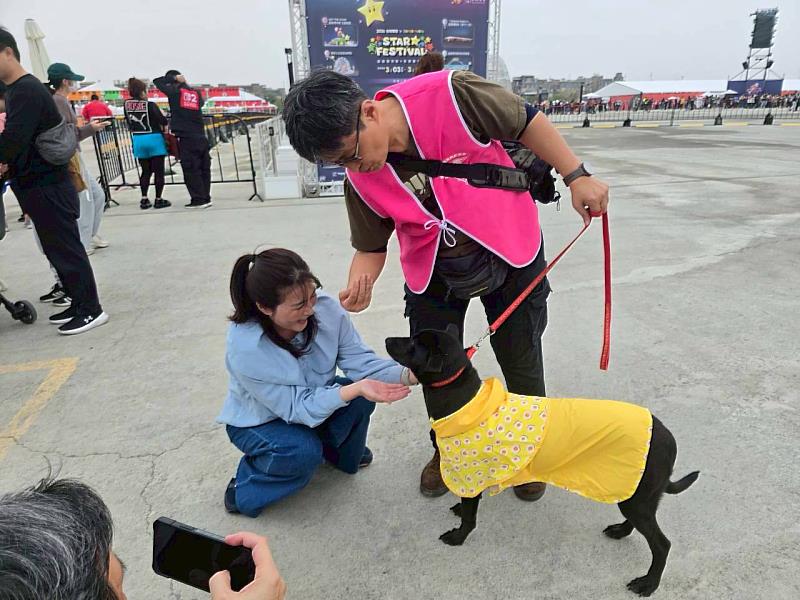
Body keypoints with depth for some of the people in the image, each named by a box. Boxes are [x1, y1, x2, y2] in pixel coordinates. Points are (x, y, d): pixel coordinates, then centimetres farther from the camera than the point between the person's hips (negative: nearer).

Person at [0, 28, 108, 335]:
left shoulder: (26, 90, -15)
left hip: (48, 188, -9)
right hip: (39, 185, 9)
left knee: (65, 249, -4)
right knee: (56, 248, 12)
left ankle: (91, 309, 4)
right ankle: (79, 304, 21)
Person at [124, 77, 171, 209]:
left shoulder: (127, 104, 3)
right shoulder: (150, 105, -13)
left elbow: (129, 123, 6)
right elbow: (163, 121, -14)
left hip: (138, 141, 5)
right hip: (154, 139, -5)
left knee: (145, 171, 15)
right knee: (158, 171, 4)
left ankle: (144, 200, 11)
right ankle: (158, 200, 5)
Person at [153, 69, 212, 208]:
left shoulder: (175, 91, -1)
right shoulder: (196, 93, 11)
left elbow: (157, 81, 8)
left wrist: (173, 78, 11)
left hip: (186, 138, -5)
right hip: (201, 137, 5)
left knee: (191, 170, -1)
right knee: (204, 168, 9)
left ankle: (199, 199, -2)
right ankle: (206, 198, 13)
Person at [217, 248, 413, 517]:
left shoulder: (326, 308, -26)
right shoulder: (245, 348, -36)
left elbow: (360, 360, -21)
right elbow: (296, 407, -32)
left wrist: (408, 375, -38)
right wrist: (356, 388, -44)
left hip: (313, 398, 4)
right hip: (258, 422, -4)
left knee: (360, 398, -22)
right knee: (304, 451, -31)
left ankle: (342, 453, 11)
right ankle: (244, 489, 0)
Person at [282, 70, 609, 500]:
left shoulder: (450, 95, -26)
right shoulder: (361, 180, -15)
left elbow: (525, 121, -12)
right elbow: (370, 246, -3)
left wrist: (576, 177, -10)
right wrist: (360, 281, -25)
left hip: (508, 251, -2)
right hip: (432, 269, 3)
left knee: (521, 360, 9)